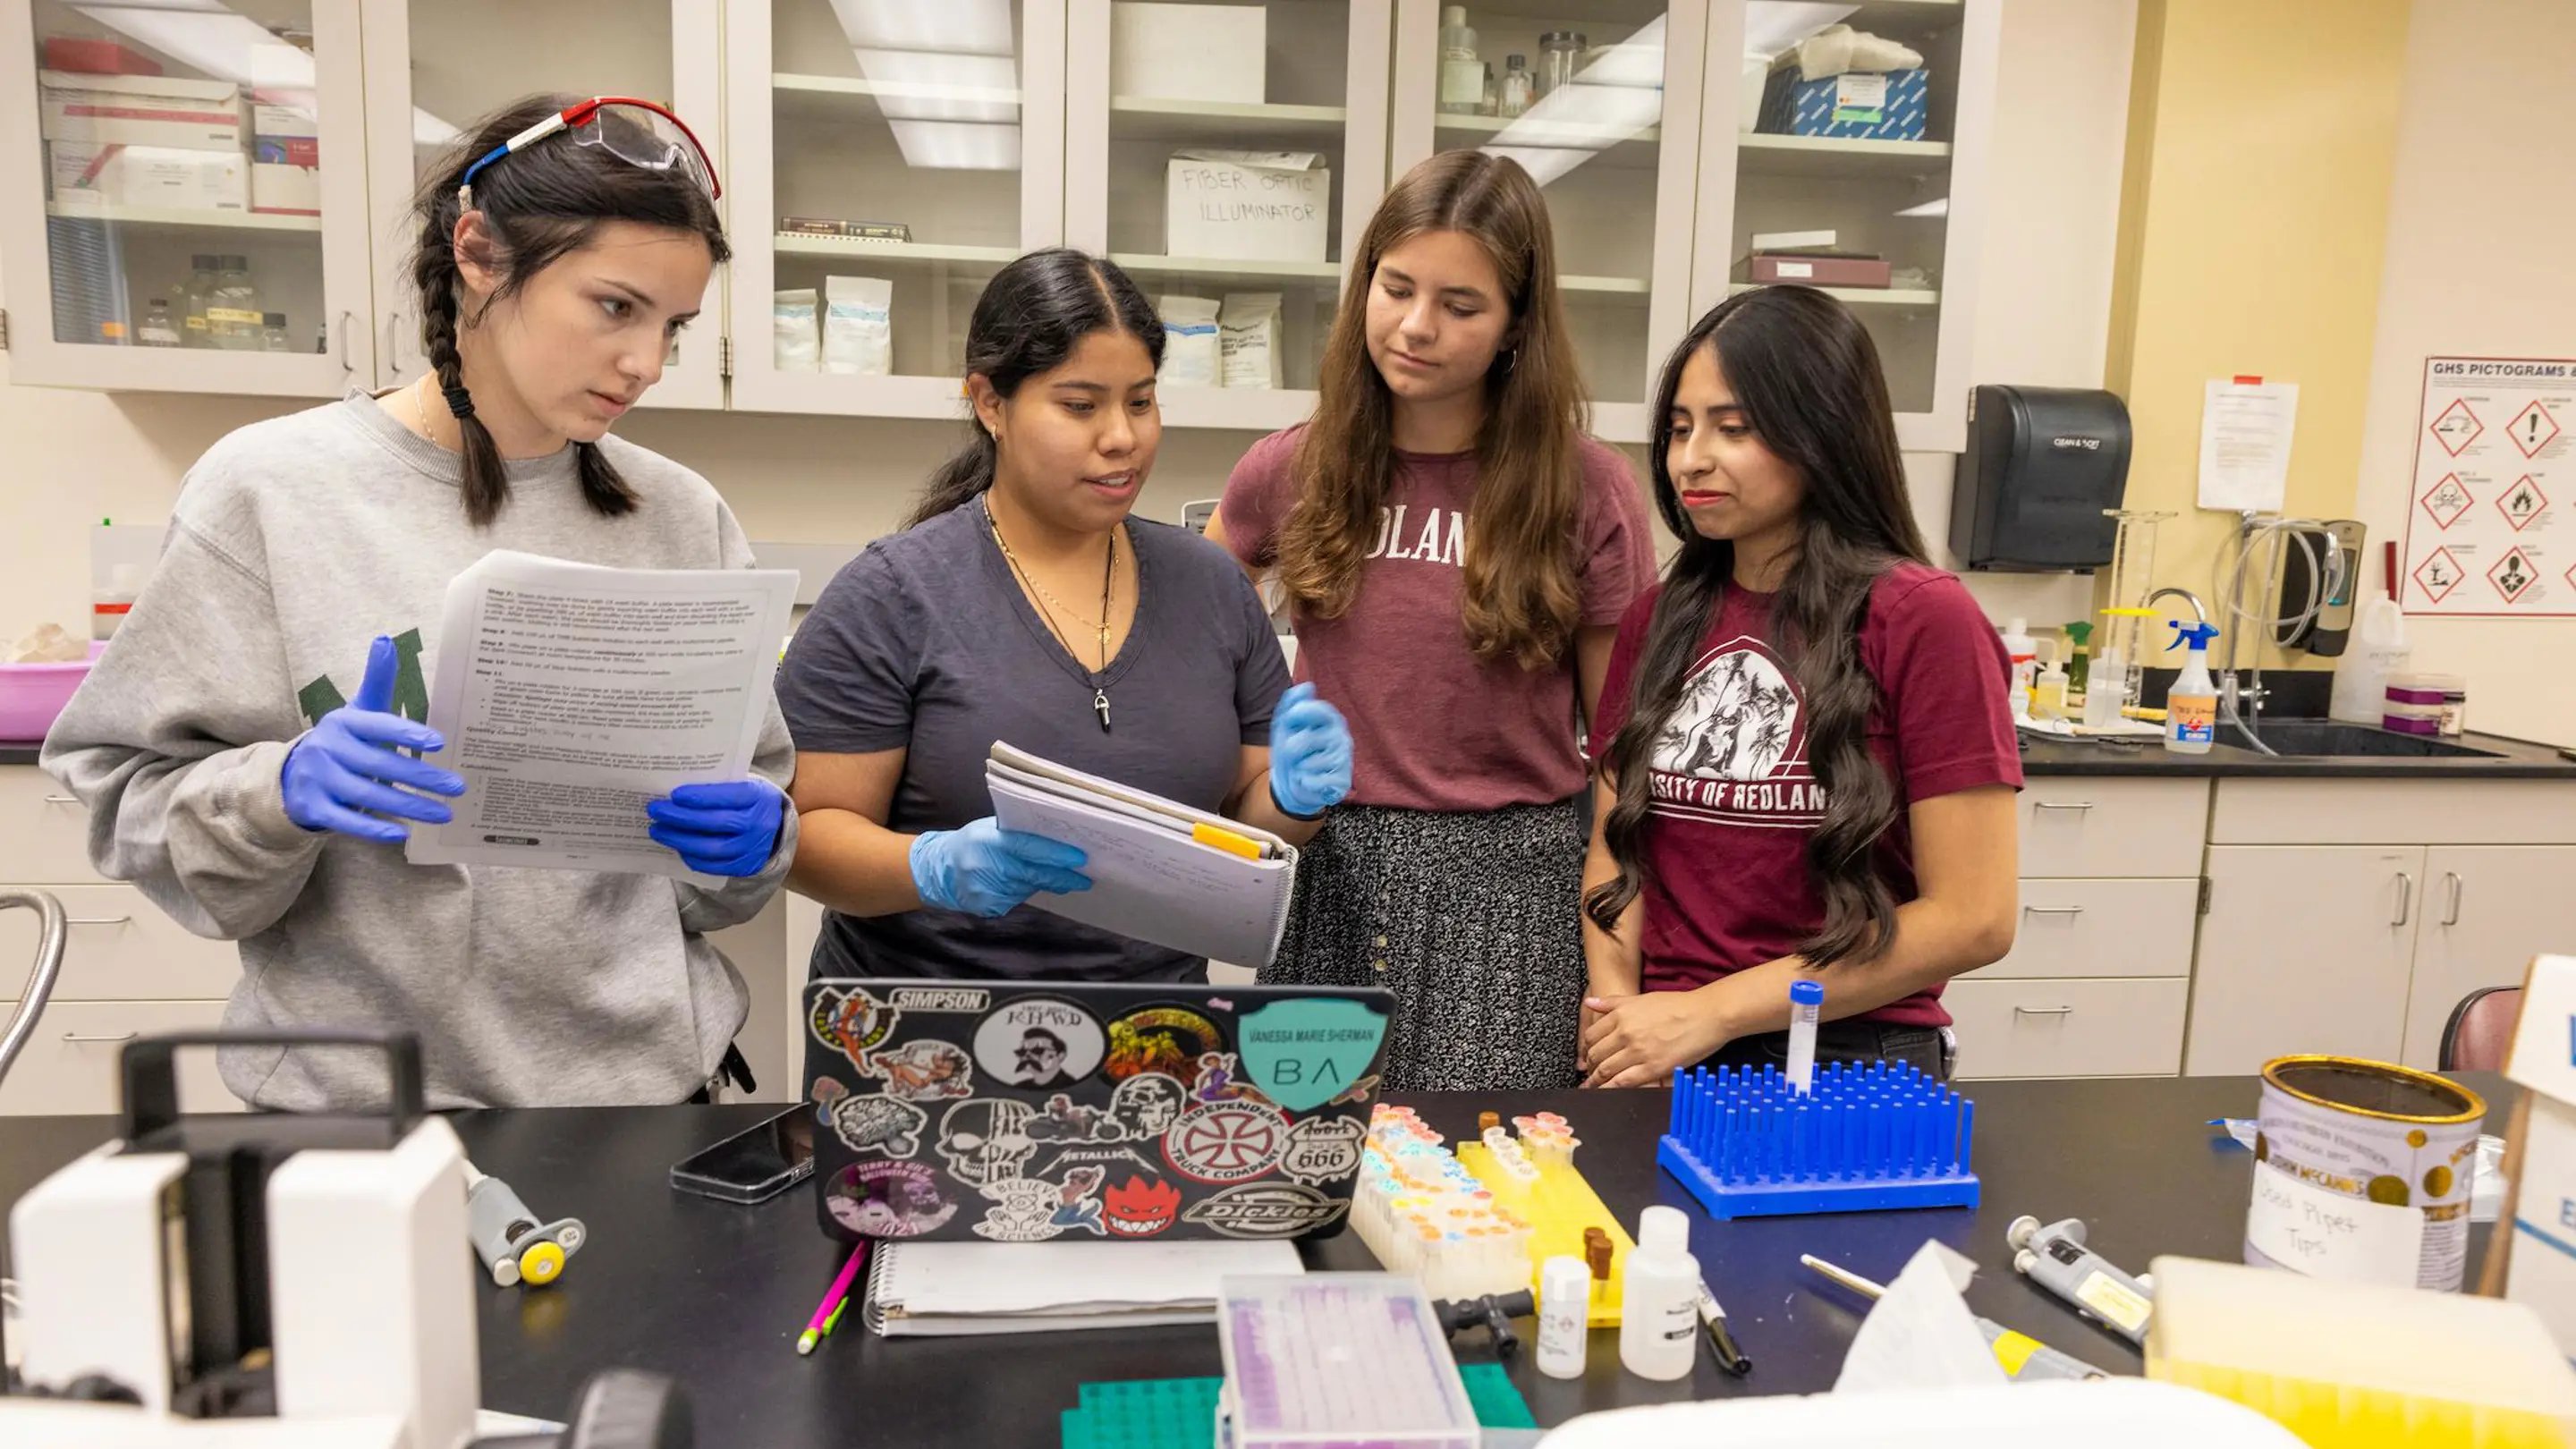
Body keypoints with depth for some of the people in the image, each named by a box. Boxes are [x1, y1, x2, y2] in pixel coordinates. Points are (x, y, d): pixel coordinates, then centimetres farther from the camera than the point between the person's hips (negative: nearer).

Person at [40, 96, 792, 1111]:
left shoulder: (682, 518, -1)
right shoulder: (270, 491, -8)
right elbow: (130, 800, -5)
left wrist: (751, 837, -15)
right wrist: (277, 791, -24)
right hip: (357, 1102, -2)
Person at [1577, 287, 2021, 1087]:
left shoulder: (1923, 620, -11)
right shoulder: (1659, 620, 3)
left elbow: (1971, 917, -13)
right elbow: (1616, 844, 7)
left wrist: (1711, 1011, -16)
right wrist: (1616, 1005, -11)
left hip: (1847, 1069, -3)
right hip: (1664, 1061, 4)